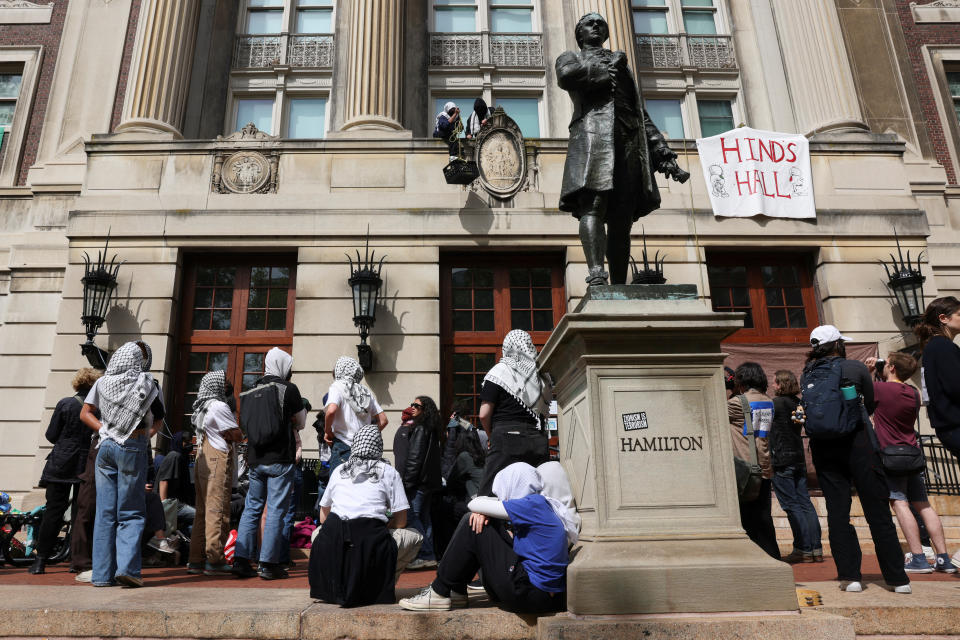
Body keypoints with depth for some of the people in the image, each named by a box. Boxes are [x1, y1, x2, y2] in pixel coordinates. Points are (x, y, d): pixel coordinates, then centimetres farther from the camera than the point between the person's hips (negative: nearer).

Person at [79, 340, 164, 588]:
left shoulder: (103, 382, 8)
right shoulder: (148, 384, -3)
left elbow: (85, 413, 10)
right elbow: (158, 420, 3)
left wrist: (105, 430, 6)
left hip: (105, 446, 4)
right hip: (134, 448, -4)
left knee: (105, 514, 8)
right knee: (131, 513, 2)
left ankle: (102, 574, 10)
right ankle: (127, 567, -10)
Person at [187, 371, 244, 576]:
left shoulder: (202, 407, 18)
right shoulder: (219, 407, -11)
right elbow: (238, 436, -11)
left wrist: (224, 435, 6)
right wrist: (231, 433, 7)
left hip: (203, 460, 9)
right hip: (218, 461, -9)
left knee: (203, 511, 12)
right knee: (218, 511, -6)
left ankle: (196, 560, 16)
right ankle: (214, 561, -4)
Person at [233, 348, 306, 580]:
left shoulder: (250, 392, 9)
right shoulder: (288, 389, -5)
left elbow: (246, 426, 18)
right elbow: (301, 423, 5)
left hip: (255, 459, 5)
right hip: (280, 459, -5)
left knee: (251, 508, 13)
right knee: (276, 511, 0)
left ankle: (241, 560, 14)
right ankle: (269, 564, 2)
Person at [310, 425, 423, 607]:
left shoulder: (339, 470, 18)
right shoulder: (389, 472, 8)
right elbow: (400, 522, 7)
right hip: (372, 546, -3)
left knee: (318, 532, 37)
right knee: (415, 538, 21)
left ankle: (338, 584, 16)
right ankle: (376, 585, 7)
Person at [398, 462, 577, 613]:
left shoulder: (534, 504, -14)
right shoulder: (545, 506, 14)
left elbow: (474, 504, -10)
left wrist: (481, 508, 11)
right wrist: (484, 512, -5)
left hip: (530, 595, -10)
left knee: (471, 526, -4)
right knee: (477, 521, 14)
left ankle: (439, 593, 5)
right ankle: (456, 592, 18)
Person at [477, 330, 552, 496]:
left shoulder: (499, 372, 0)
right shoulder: (542, 377, 14)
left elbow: (484, 415, -3)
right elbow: (544, 413, 15)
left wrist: (492, 436, 12)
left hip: (507, 440, -4)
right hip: (539, 443, 5)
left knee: (489, 495, -3)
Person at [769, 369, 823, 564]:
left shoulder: (776, 403, -12)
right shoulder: (798, 404, 9)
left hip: (781, 461, -7)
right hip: (799, 459, 7)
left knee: (791, 505, -3)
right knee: (804, 503, 9)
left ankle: (803, 549, -1)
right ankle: (816, 549, 11)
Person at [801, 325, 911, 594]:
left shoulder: (806, 376, 8)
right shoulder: (855, 368, 0)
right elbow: (870, 405, 10)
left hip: (823, 448, 3)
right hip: (857, 443, -2)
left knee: (837, 513, 6)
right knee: (878, 512, 4)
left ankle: (849, 576, 6)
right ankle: (898, 578, 10)